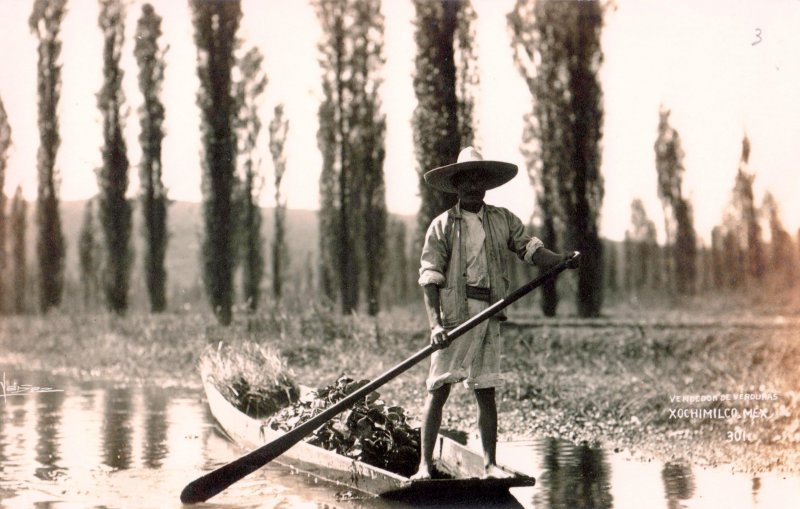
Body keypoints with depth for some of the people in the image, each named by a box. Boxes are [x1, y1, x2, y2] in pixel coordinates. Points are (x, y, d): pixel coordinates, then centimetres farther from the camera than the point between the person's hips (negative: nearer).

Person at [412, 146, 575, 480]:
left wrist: (561, 261, -15)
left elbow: (529, 249, 6)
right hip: (454, 312, -3)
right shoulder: (442, 226, 2)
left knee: (486, 390, 8)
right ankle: (425, 464, -2)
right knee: (438, 389, -6)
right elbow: (429, 278, -4)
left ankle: (490, 464, 13)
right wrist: (435, 323, -15)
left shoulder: (503, 220, 12)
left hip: (489, 315, 3)